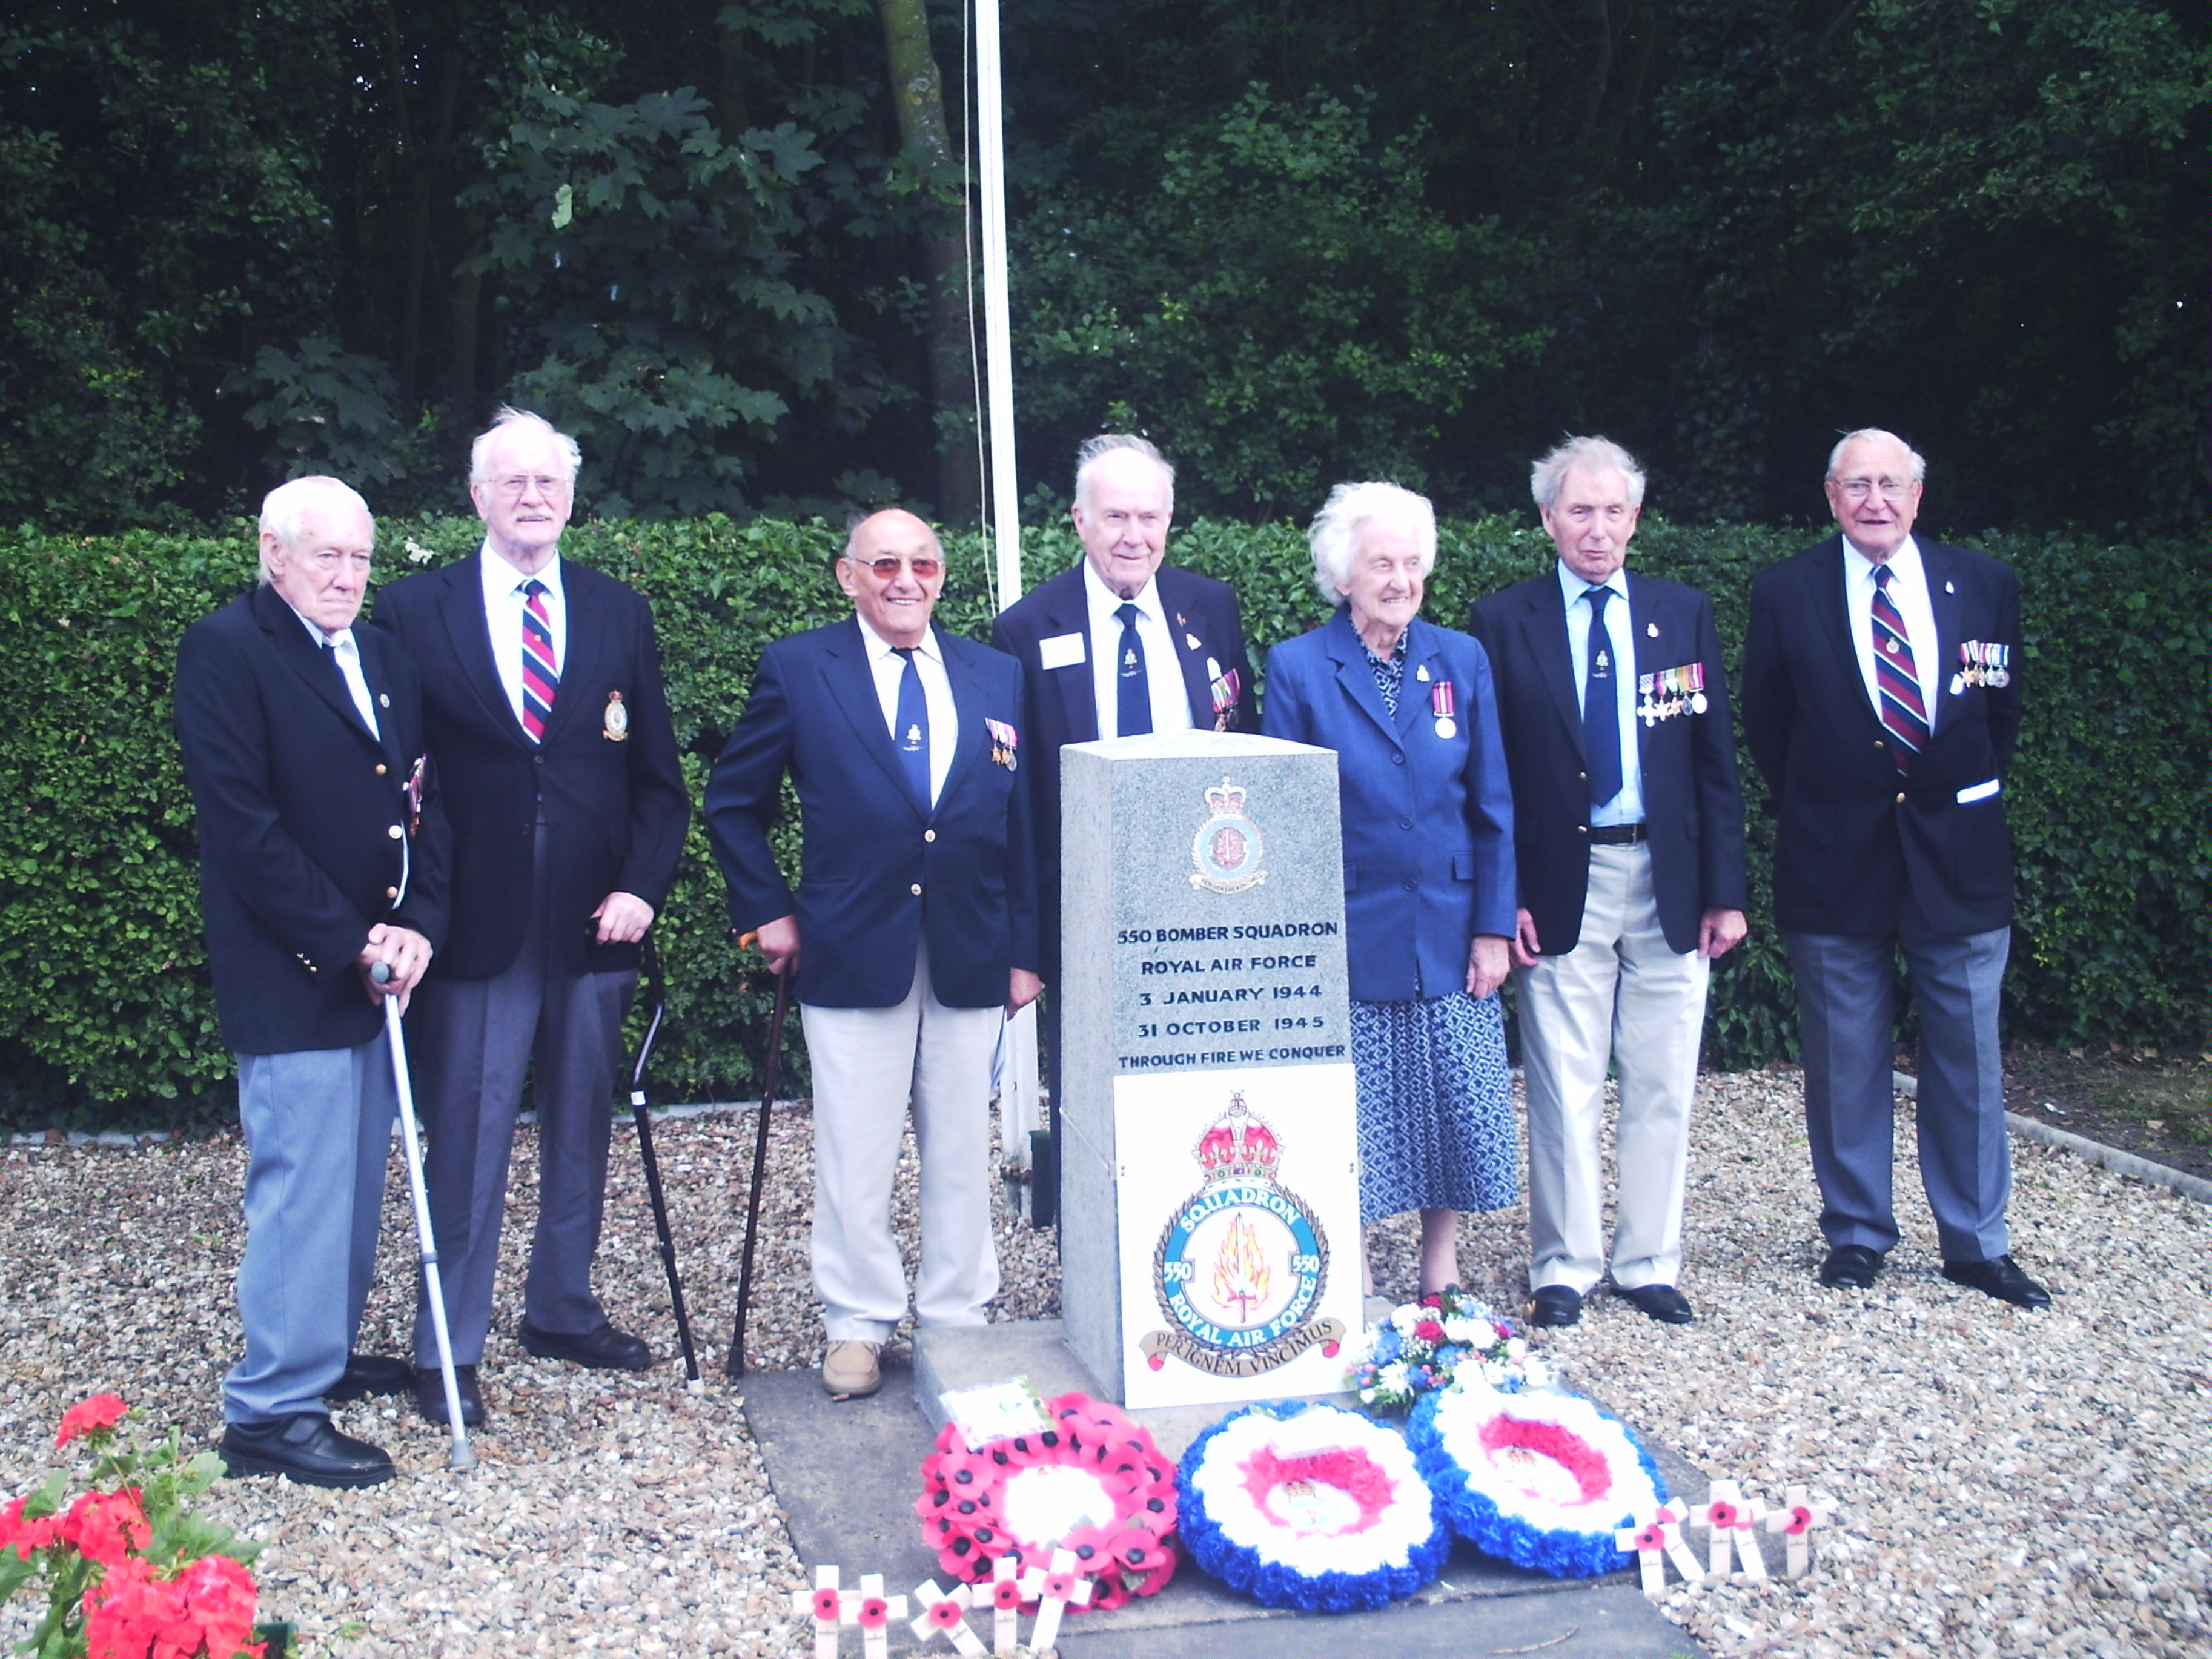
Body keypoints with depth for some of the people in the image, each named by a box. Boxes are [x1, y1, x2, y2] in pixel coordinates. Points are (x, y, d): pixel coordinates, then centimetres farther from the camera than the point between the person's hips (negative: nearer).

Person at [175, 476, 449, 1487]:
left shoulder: (384, 660, 14)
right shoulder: (225, 651, -9)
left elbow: (422, 800, 11)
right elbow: (242, 825, -16)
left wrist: (416, 926, -5)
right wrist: (346, 944, -15)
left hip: (374, 966, 8)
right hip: (290, 980, -7)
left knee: (356, 1180, 15)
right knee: (301, 1186, -4)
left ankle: (325, 1354, 30)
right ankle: (273, 1410, 5)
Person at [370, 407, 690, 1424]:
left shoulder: (620, 614, 9)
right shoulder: (412, 612, 1)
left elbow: (657, 776, 9)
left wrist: (640, 886, -4)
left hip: (593, 923, 4)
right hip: (476, 923, -3)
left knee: (580, 1130, 14)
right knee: (467, 1142, 1)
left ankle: (562, 1311, 31)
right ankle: (448, 1349, 14)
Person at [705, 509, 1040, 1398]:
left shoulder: (998, 677, 9)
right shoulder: (797, 670, 2)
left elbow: (1025, 819, 9)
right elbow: (732, 801, 8)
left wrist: (1026, 948, 6)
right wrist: (768, 910, 1)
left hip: (971, 956, 2)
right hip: (852, 951, -2)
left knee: (962, 1149, 10)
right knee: (854, 1156, 3)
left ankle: (958, 1316, 24)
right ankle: (858, 1324, 18)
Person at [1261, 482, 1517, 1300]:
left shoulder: (1462, 660, 5)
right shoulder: (1297, 667, -3)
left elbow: (1492, 806, 6)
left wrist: (1493, 926, 0)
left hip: (1449, 926, 3)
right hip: (1349, 932, -3)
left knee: (1456, 1105, 6)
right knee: (1351, 1119, 3)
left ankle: (1442, 1269, 24)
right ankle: (1353, 1286, 19)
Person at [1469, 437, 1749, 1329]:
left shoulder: (1685, 613, 7)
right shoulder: (1503, 621, 0)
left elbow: (1716, 761, 7)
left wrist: (1726, 889, 2)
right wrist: (1505, 897, -7)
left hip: (1669, 881, 3)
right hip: (1562, 885, -2)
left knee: (1662, 1086, 8)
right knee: (1564, 1088, 3)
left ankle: (1649, 1262, 21)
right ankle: (1564, 1266, 16)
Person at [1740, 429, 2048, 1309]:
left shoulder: (1984, 585, 3)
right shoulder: (1785, 593, -2)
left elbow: (2003, 710, 13)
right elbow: (1767, 724, 7)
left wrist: (1968, 800, 11)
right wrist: (1813, 808, 8)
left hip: (1957, 853, 2)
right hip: (1837, 863, -1)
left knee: (1969, 1056, 8)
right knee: (1845, 1061, 7)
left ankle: (1977, 1244, 20)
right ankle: (1856, 1234, 20)